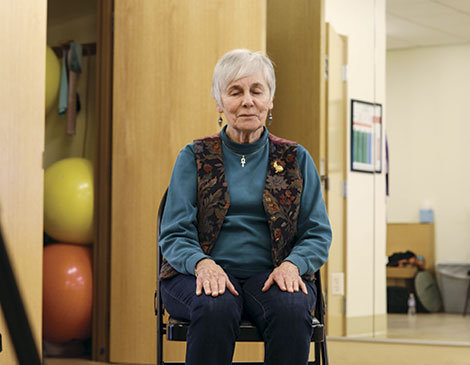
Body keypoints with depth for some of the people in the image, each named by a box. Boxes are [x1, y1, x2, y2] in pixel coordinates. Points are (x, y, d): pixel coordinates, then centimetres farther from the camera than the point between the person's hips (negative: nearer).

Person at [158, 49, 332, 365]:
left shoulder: (296, 160, 12)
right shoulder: (194, 158, 9)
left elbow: (318, 233, 8)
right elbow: (175, 234, 3)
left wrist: (292, 264, -15)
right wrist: (202, 264, -20)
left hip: (270, 275, 1)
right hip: (206, 274, -1)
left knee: (292, 309, -33)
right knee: (216, 308, -36)